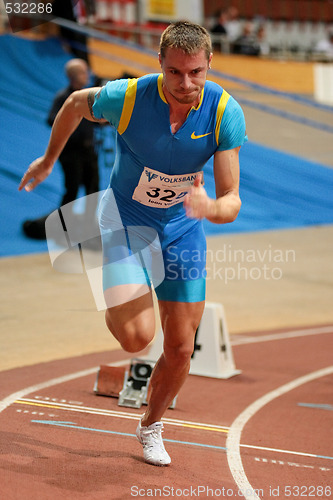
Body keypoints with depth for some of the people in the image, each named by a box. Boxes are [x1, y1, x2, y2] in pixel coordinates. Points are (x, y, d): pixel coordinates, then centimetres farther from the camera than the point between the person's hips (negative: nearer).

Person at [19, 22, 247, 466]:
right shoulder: (126, 97, -26)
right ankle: (114, 300, 16)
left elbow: (232, 200, -22)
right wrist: (49, 159, 11)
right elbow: (75, 103, -2)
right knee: (137, 336, -22)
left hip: (182, 226, 2)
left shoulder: (226, 113, -22)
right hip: (126, 217, -2)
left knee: (180, 348, 5)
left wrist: (211, 207, -45)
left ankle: (150, 427, 33)